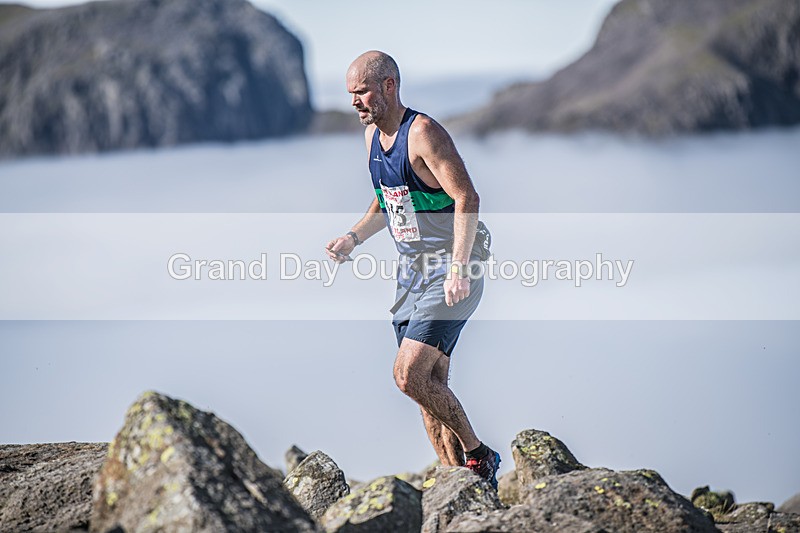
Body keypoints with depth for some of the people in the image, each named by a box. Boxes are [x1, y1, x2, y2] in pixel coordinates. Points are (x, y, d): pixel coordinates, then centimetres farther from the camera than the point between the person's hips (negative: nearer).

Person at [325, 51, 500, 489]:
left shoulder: (423, 133, -16)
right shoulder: (372, 135, 10)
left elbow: (467, 198, -24)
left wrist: (460, 266, -33)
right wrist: (353, 238, 8)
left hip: (449, 273, -9)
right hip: (411, 271, 9)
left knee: (409, 375, -18)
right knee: (430, 384, 7)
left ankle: (479, 455, -1)